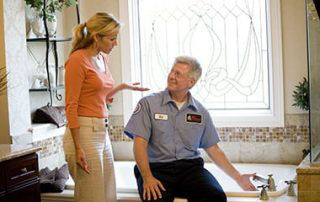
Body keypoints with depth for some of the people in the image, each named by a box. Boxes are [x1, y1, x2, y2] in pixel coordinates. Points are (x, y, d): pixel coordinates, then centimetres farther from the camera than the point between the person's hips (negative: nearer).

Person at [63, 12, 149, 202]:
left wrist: (123, 86, 15)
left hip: (102, 131, 8)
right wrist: (78, 148, -18)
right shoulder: (78, 59, -12)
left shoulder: (103, 58, 12)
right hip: (84, 133, -8)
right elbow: (71, 106, -15)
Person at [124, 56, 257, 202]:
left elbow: (213, 150, 17)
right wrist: (147, 178, -18)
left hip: (191, 167, 3)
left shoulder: (201, 112, 11)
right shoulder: (148, 103, 1)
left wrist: (238, 178, 13)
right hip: (157, 168, -3)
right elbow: (140, 144, -5)